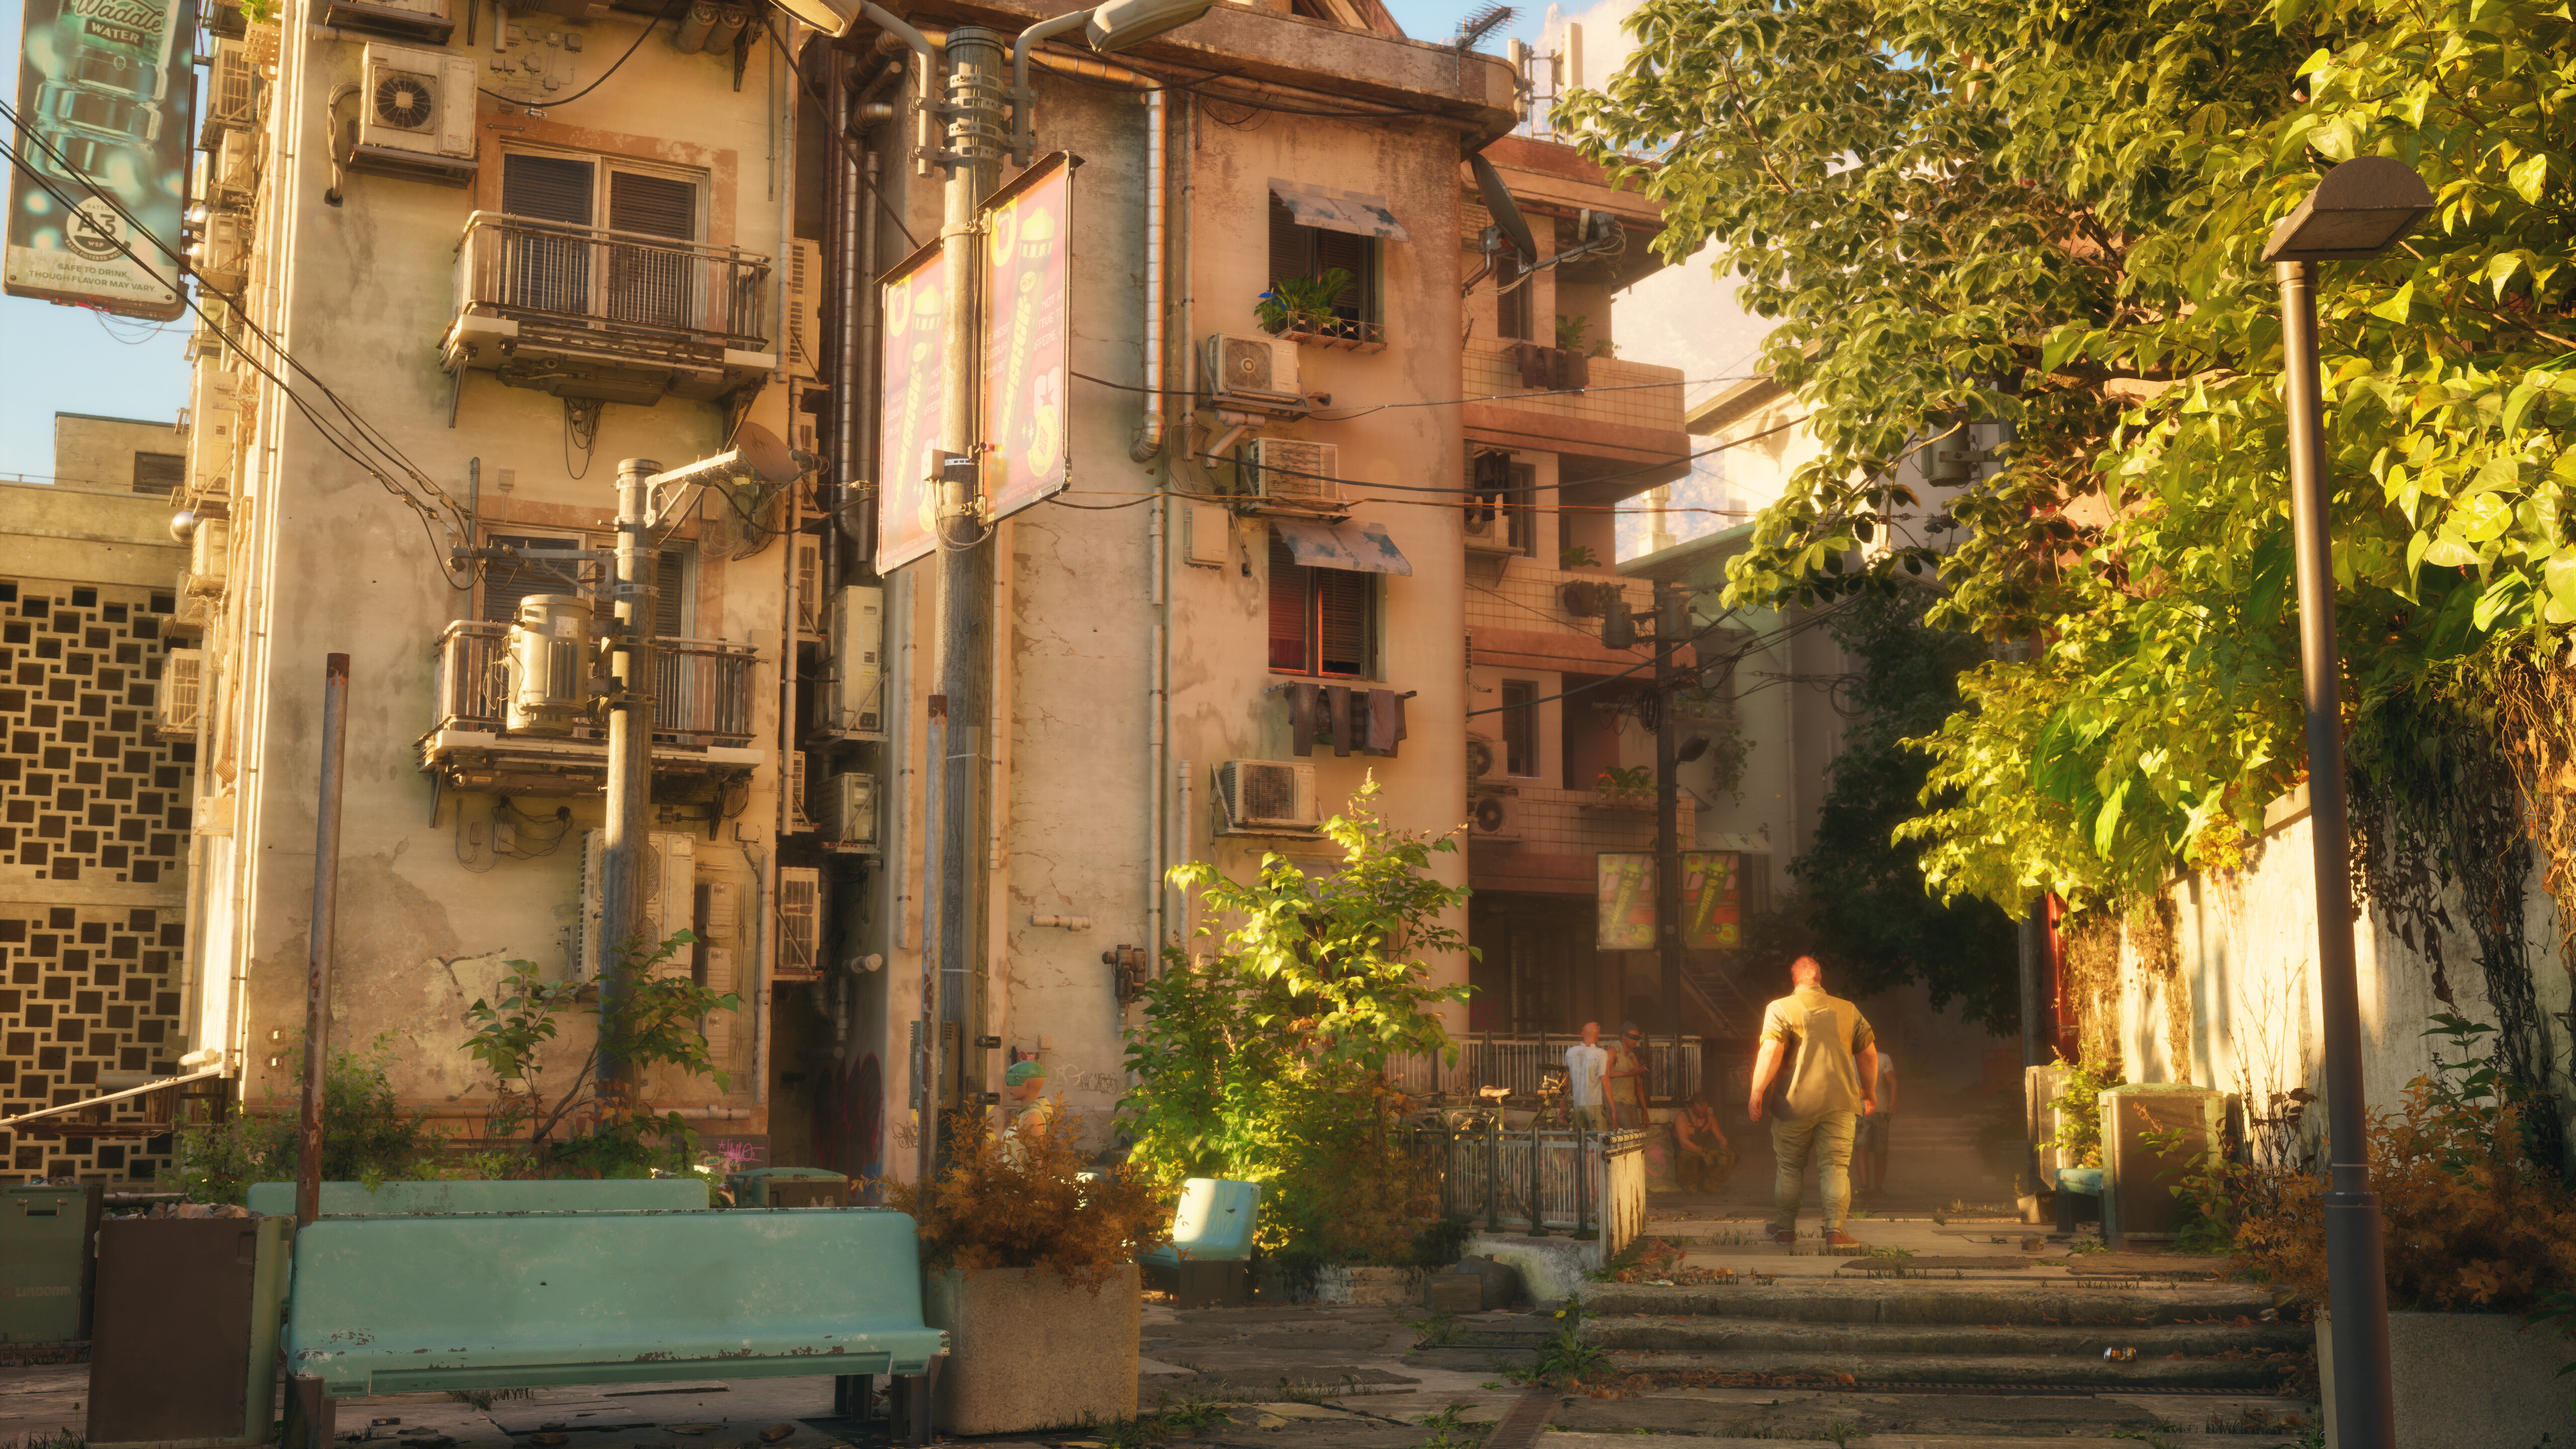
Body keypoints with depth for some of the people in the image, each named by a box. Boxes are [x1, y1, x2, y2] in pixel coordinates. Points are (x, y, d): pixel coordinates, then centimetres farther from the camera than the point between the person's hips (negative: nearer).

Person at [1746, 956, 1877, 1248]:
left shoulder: (1781, 1009, -2)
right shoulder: (1848, 1010, 9)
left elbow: (1771, 1052, -14)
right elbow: (1868, 1054, 13)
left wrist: (1757, 1092, -12)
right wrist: (1870, 1093, 25)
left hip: (1796, 1103, -2)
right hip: (1839, 1102, 2)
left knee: (1790, 1168, 11)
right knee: (1835, 1166, 1)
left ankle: (1785, 1229, 18)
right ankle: (1835, 1231, -9)